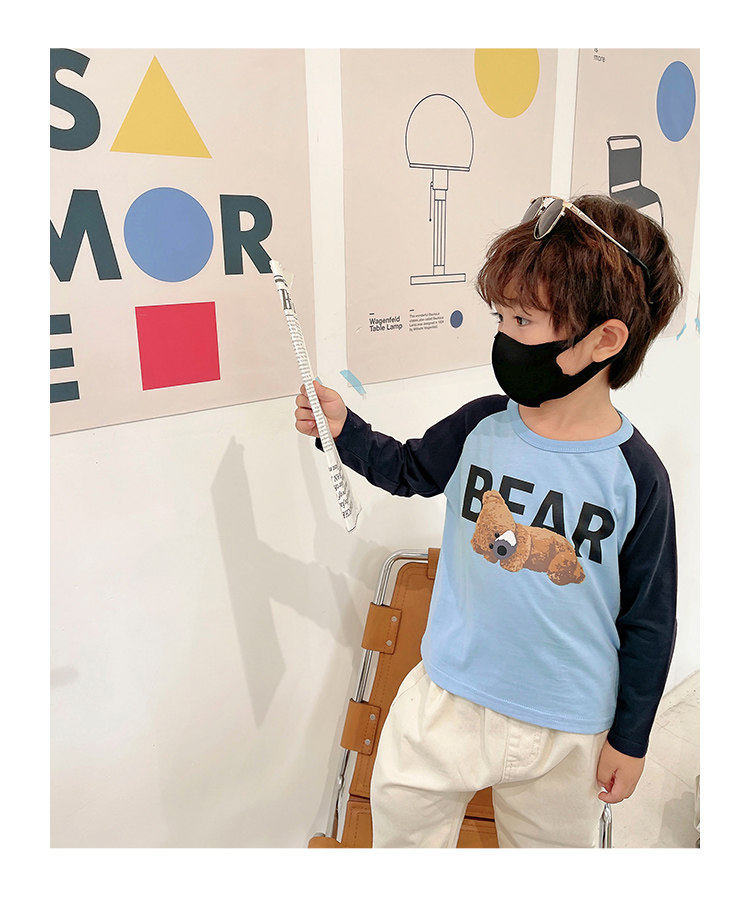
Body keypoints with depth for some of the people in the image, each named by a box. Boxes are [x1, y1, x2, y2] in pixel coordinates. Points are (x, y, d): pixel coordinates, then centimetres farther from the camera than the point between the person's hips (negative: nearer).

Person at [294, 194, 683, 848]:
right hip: (449, 698, 2)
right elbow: (410, 469, 10)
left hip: (566, 731, -1)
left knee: (552, 844, 23)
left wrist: (630, 738, 1)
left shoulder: (635, 476, -17)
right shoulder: (480, 427, -11)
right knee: (401, 820, 19)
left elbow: (650, 620, -7)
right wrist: (344, 427, -7)